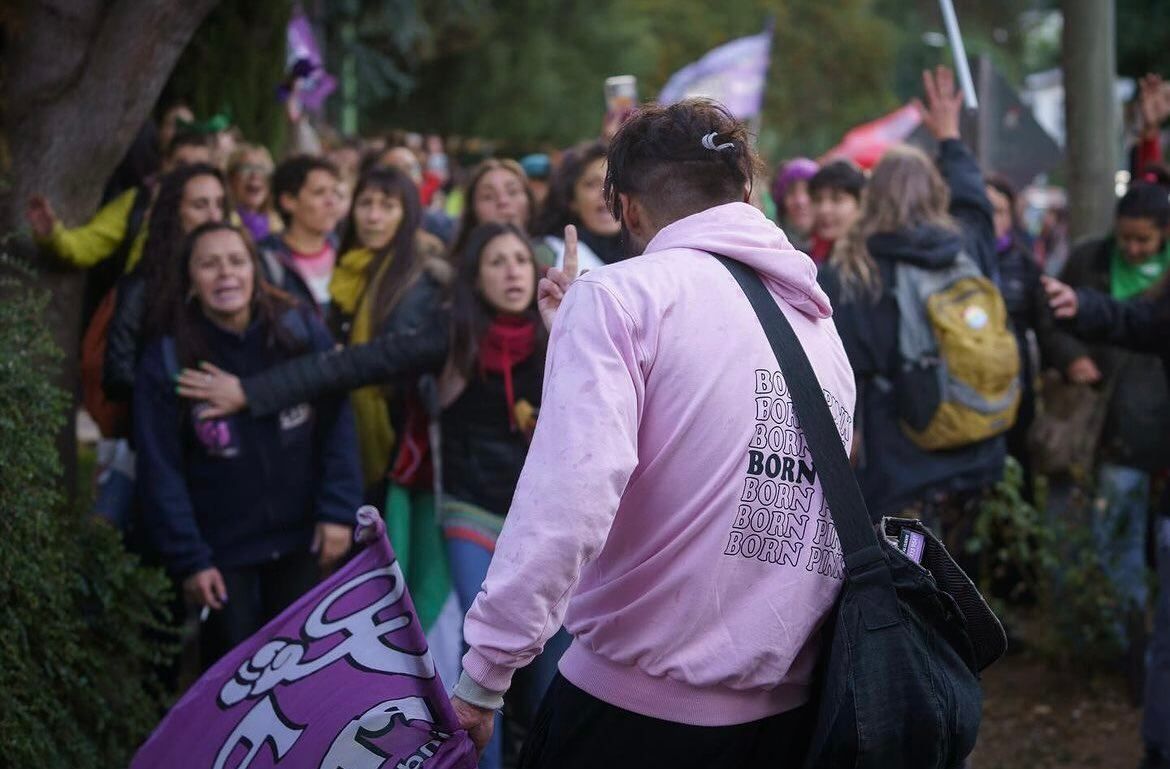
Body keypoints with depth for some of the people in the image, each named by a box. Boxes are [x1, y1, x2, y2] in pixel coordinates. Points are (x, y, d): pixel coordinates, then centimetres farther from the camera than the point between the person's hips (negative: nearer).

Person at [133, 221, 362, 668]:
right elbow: (161, 471, -8)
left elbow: (337, 425, -4)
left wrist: (339, 511, -11)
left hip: (299, 535, 1)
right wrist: (187, 559, -11)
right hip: (222, 547, -1)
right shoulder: (167, 359, -9)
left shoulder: (300, 331, -5)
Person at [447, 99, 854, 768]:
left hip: (636, 705, -6)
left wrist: (487, 667, -19)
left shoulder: (620, 294, -9)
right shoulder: (823, 327, 11)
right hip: (788, 712, 6)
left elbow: (569, 491, -23)